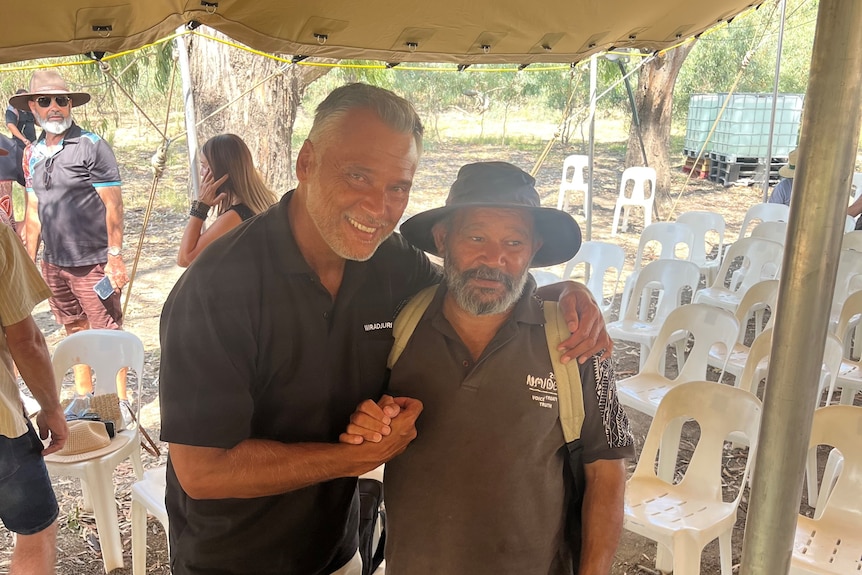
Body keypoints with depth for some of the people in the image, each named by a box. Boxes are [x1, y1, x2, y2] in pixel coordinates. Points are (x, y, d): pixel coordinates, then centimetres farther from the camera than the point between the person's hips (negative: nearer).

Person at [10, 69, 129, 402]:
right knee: (74, 331, 17)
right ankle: (83, 396, 31)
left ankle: (119, 402, 12)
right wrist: (28, 261, 12)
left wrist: (114, 256, -15)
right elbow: (33, 212, 15)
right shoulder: (32, 154, 10)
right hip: (53, 263, 6)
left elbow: (113, 206, -11)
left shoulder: (92, 147, -9)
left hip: (93, 262, -6)